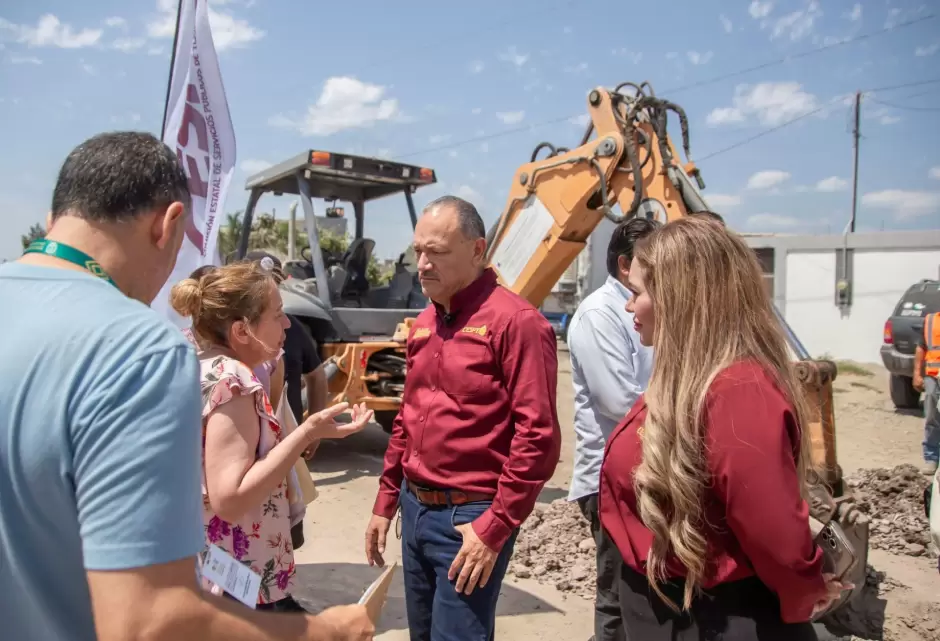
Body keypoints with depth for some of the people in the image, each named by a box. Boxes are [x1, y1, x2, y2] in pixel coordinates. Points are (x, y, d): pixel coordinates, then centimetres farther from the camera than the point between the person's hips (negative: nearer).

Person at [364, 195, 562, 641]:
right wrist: (386, 501, 16)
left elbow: (538, 436, -19)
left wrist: (495, 527, -18)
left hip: (470, 517, -7)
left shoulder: (515, 321, -16)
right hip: (415, 509, 8)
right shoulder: (423, 324, 9)